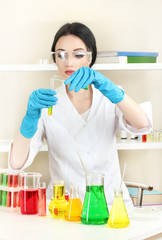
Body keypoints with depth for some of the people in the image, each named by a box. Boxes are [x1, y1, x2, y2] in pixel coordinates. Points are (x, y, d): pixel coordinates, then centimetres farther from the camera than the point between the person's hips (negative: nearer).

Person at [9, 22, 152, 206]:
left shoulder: (109, 99, 7)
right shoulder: (46, 102, 3)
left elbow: (142, 125, -16)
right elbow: (17, 163, -8)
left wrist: (105, 85, -28)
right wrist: (31, 116, -24)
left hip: (110, 201, 1)